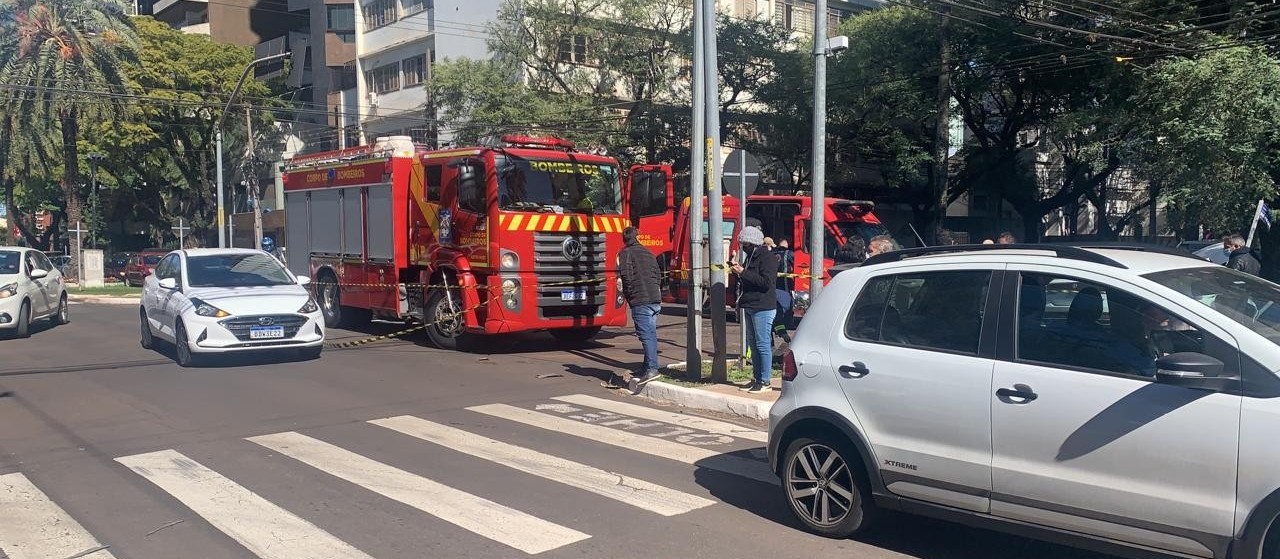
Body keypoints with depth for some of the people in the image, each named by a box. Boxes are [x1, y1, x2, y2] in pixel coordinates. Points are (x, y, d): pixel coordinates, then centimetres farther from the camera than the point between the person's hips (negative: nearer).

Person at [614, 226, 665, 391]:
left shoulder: (625, 253, 0)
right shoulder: (648, 252, 21)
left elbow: (626, 275, -12)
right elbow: (658, 274, 19)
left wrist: (628, 295, -1)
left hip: (640, 301, -7)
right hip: (656, 299, 7)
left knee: (646, 334, -9)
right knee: (651, 334, 11)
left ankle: (652, 368, -15)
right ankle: (648, 368, 17)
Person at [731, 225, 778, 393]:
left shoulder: (768, 257, -11)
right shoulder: (751, 257, 17)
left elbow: (767, 282, -22)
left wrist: (744, 273, -21)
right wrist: (739, 271, 6)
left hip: (763, 308, -10)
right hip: (750, 307, 10)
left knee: (763, 345, -7)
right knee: (753, 344, 13)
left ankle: (765, 381, -2)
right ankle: (756, 378, 20)